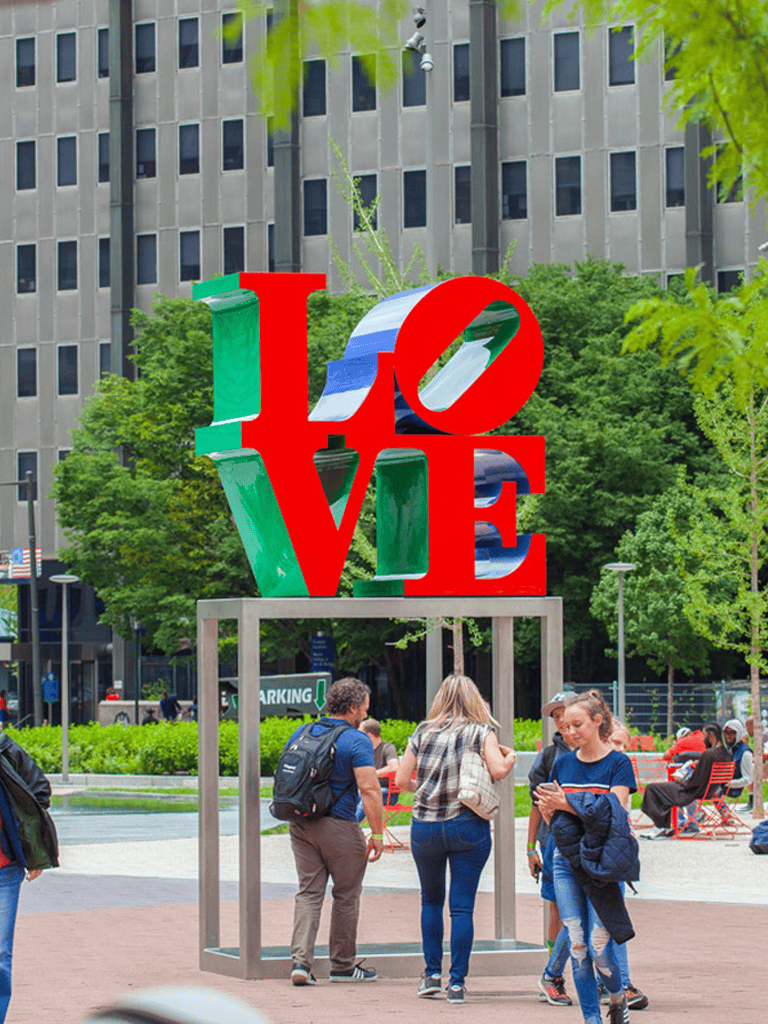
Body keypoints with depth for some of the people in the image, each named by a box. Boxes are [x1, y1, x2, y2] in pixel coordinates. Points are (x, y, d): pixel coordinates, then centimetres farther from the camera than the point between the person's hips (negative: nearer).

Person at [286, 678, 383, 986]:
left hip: (301, 825, 5)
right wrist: (377, 834, -14)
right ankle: (343, 966, 17)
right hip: (339, 827, -5)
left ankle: (301, 961, -7)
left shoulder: (300, 734, 9)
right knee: (346, 896, 9)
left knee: (308, 893, 7)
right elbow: (369, 790, -18)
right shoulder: (356, 741, -11)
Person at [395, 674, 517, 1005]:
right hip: (467, 826, -2)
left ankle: (432, 974, 16)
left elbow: (401, 780, 6)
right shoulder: (481, 732, -1)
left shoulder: (423, 733, 7)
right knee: (462, 906, 1)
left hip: (424, 826, 2)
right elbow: (498, 770, -15)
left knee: (431, 900, 20)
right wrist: (510, 757, 6)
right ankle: (457, 982, -4)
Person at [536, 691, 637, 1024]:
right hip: (566, 860, 4)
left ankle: (618, 997, 19)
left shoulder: (618, 763, -3)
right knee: (577, 946, -1)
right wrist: (548, 809, -6)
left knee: (598, 947, -8)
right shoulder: (563, 764, 11)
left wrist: (568, 804, -21)